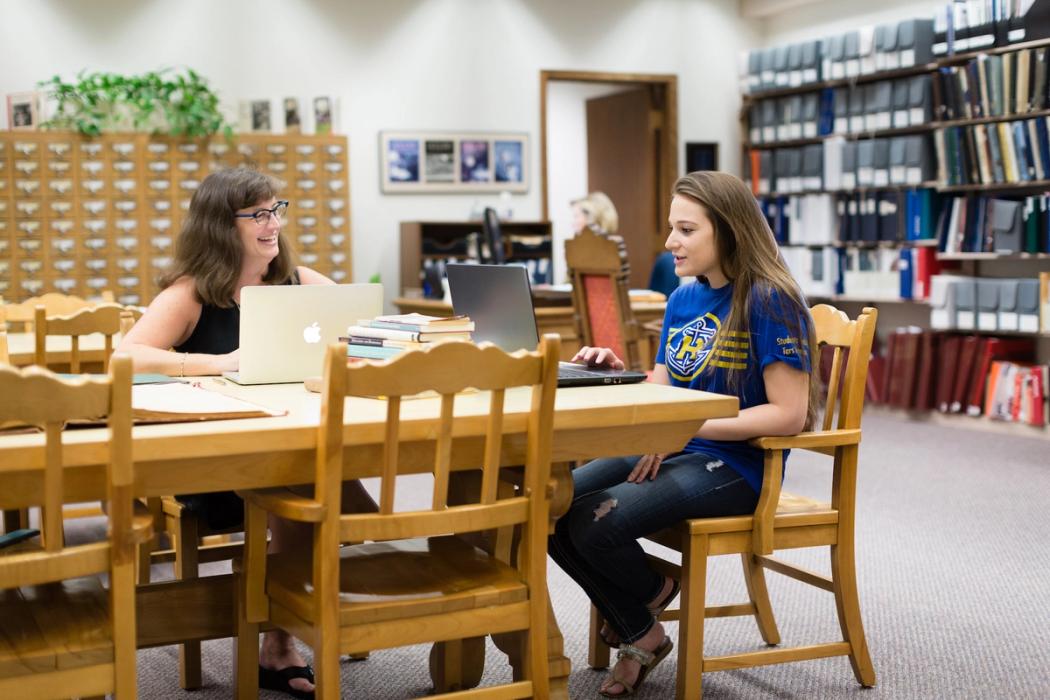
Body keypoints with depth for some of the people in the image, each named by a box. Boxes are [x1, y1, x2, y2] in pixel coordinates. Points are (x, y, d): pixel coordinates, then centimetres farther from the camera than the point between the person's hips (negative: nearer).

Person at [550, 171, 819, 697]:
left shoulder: (768, 301, -14)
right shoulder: (682, 300, 10)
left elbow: (789, 414, -18)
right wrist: (618, 374, -6)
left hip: (732, 466, -8)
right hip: (669, 451, 8)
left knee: (594, 524, -26)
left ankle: (651, 594, 10)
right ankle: (639, 634, 9)